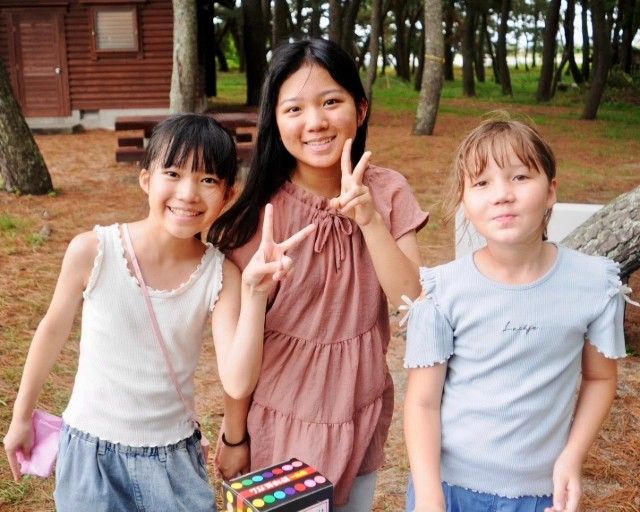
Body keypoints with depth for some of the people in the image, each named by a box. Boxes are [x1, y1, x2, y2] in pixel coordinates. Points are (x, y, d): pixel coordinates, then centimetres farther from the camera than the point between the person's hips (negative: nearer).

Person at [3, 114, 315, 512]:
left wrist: (255, 292, -32)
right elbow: (54, 330, 0)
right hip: (90, 449, 0)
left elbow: (238, 384, -21)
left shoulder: (220, 275, -15)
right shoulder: (92, 251, -17)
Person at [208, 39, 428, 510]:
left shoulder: (389, 192, -9)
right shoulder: (261, 210, -17)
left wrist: (368, 217, -26)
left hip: (362, 413, 3)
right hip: (281, 418, -3)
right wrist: (234, 437, -1)